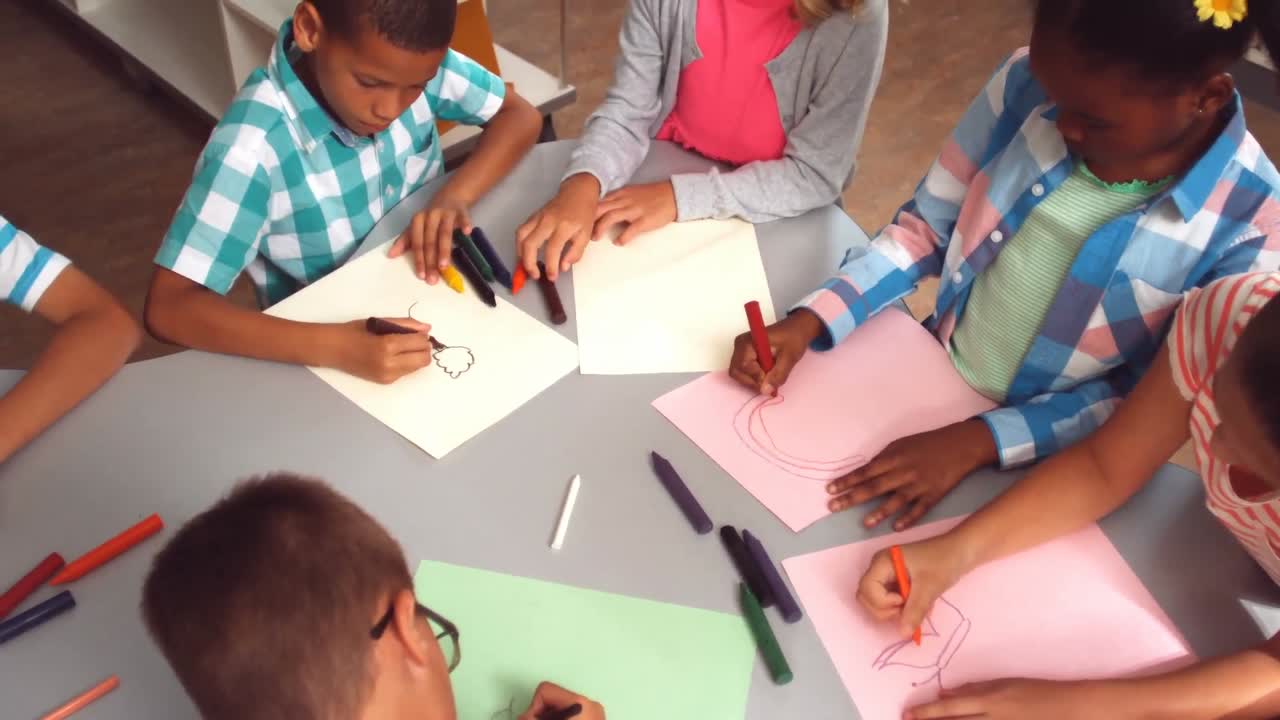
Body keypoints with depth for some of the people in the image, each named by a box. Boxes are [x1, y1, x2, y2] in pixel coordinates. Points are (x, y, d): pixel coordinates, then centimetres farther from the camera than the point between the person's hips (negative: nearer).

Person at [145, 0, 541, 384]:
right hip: (330, 336, -3)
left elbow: (520, 115, -5)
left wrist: (454, 195, -23)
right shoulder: (255, 145, -27)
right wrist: (331, 346, -41)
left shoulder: (406, 61, -16)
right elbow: (168, 308, -29)